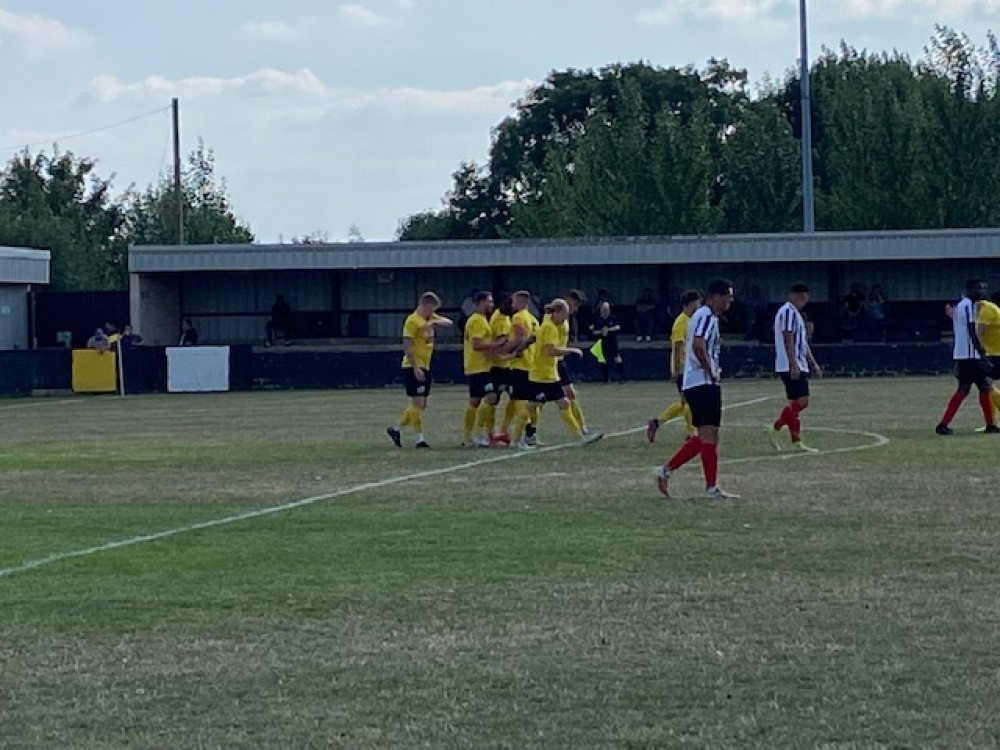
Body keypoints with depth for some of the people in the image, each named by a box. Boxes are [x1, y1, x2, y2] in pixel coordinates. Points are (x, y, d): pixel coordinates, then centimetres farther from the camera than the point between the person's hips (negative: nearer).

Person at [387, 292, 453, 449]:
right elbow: (407, 346, -18)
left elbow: (448, 322, 6)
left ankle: (396, 429, 21)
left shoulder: (430, 318, 12)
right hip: (414, 367, -9)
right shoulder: (412, 321, -13)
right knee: (418, 402, -8)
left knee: (421, 404, 12)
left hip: (425, 367, 9)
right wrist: (416, 368, -23)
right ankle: (419, 438, -6)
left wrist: (435, 322, -15)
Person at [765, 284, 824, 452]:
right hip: (791, 366, -10)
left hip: (798, 366, 10)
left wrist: (813, 364, 25)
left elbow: (803, 342, 26)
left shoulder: (795, 313, 22)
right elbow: (788, 340, -19)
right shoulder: (788, 312, -11)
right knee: (801, 401, -15)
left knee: (796, 403, 8)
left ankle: (796, 442, 8)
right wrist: (794, 365, -23)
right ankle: (775, 428, -11)